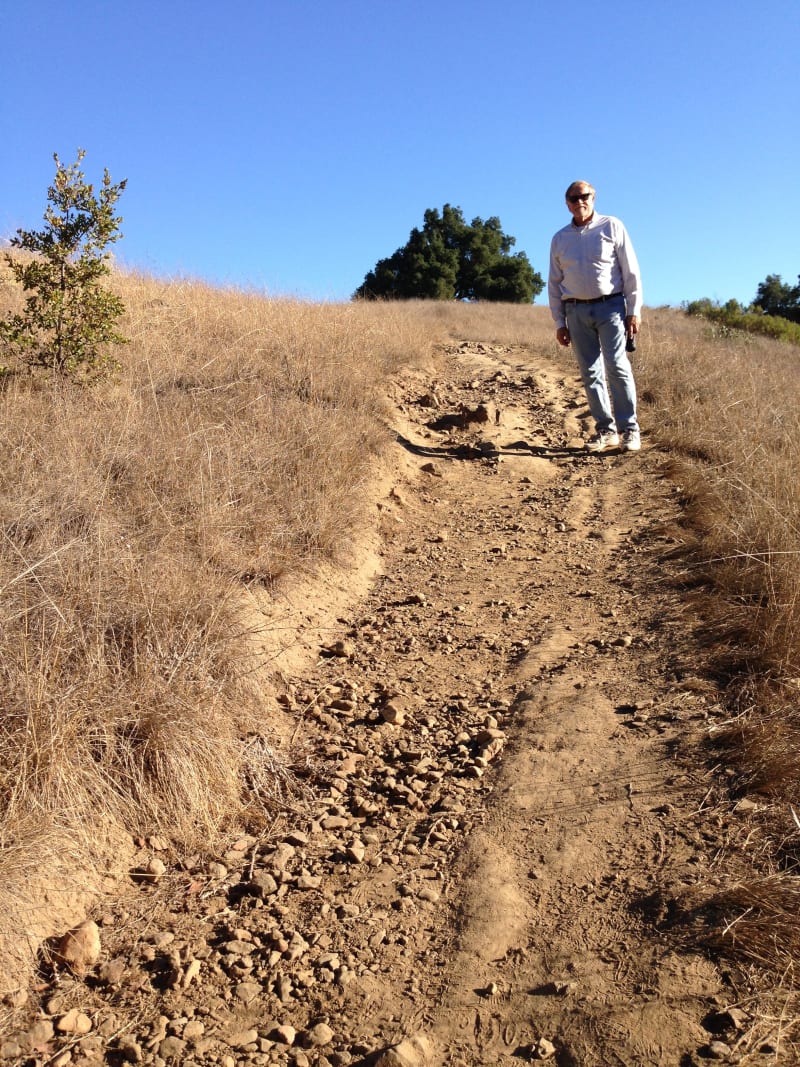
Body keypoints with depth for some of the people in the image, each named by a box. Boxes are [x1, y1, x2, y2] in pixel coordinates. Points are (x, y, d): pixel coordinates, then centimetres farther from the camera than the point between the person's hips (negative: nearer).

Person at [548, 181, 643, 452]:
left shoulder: (612, 227, 4)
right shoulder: (560, 239, 13)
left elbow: (631, 271, 1)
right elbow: (554, 283, 14)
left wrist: (634, 310, -6)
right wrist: (559, 322, 8)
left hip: (610, 306, -3)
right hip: (576, 311, 3)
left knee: (617, 367, -12)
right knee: (591, 373, 2)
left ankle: (630, 429, -7)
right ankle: (605, 430, 8)